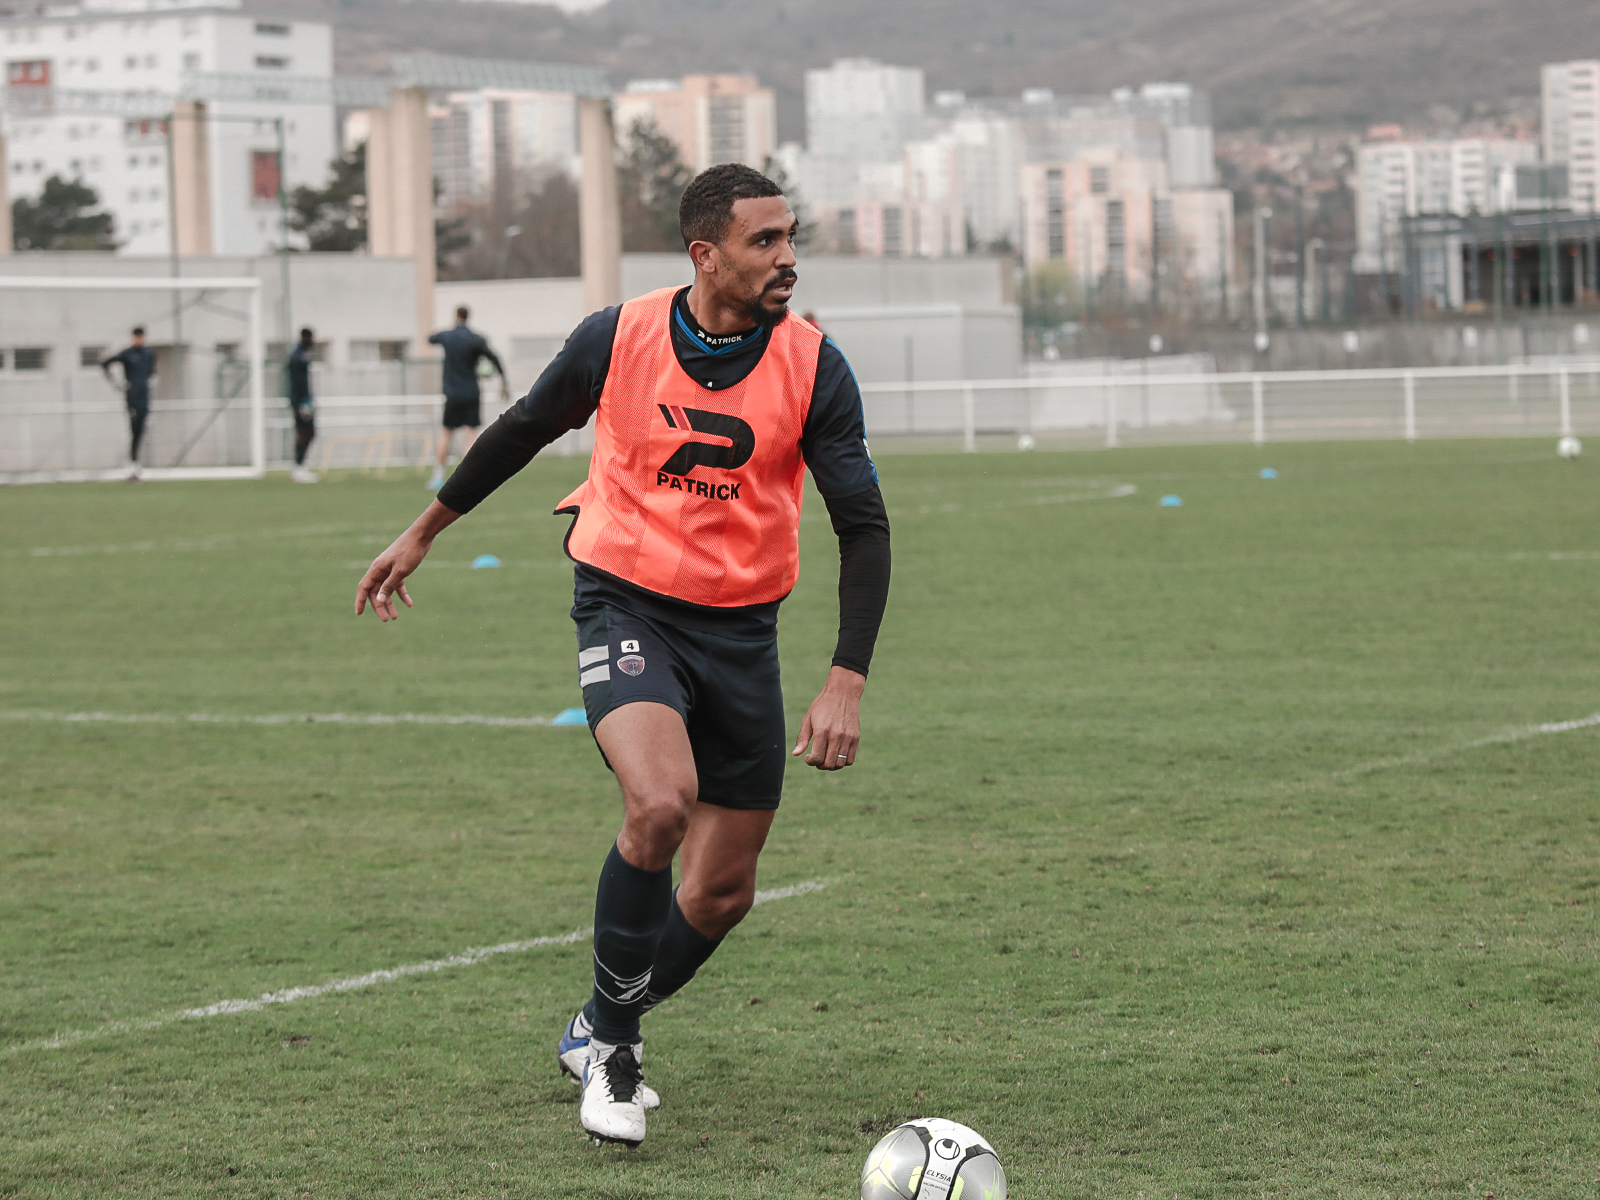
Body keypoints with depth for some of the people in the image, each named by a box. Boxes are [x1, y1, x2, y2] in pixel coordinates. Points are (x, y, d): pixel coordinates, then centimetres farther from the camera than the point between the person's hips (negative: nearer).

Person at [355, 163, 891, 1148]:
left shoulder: (813, 367, -10)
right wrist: (422, 534, 18)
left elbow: (864, 526, -7)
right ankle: (612, 1048, -9)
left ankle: (599, 1031, 36)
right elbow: (525, 430, 9)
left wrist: (847, 684, -18)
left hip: (741, 628, 3)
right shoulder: (618, 340, -10)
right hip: (628, 610, -3)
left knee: (724, 896, 7)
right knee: (661, 804, -30)